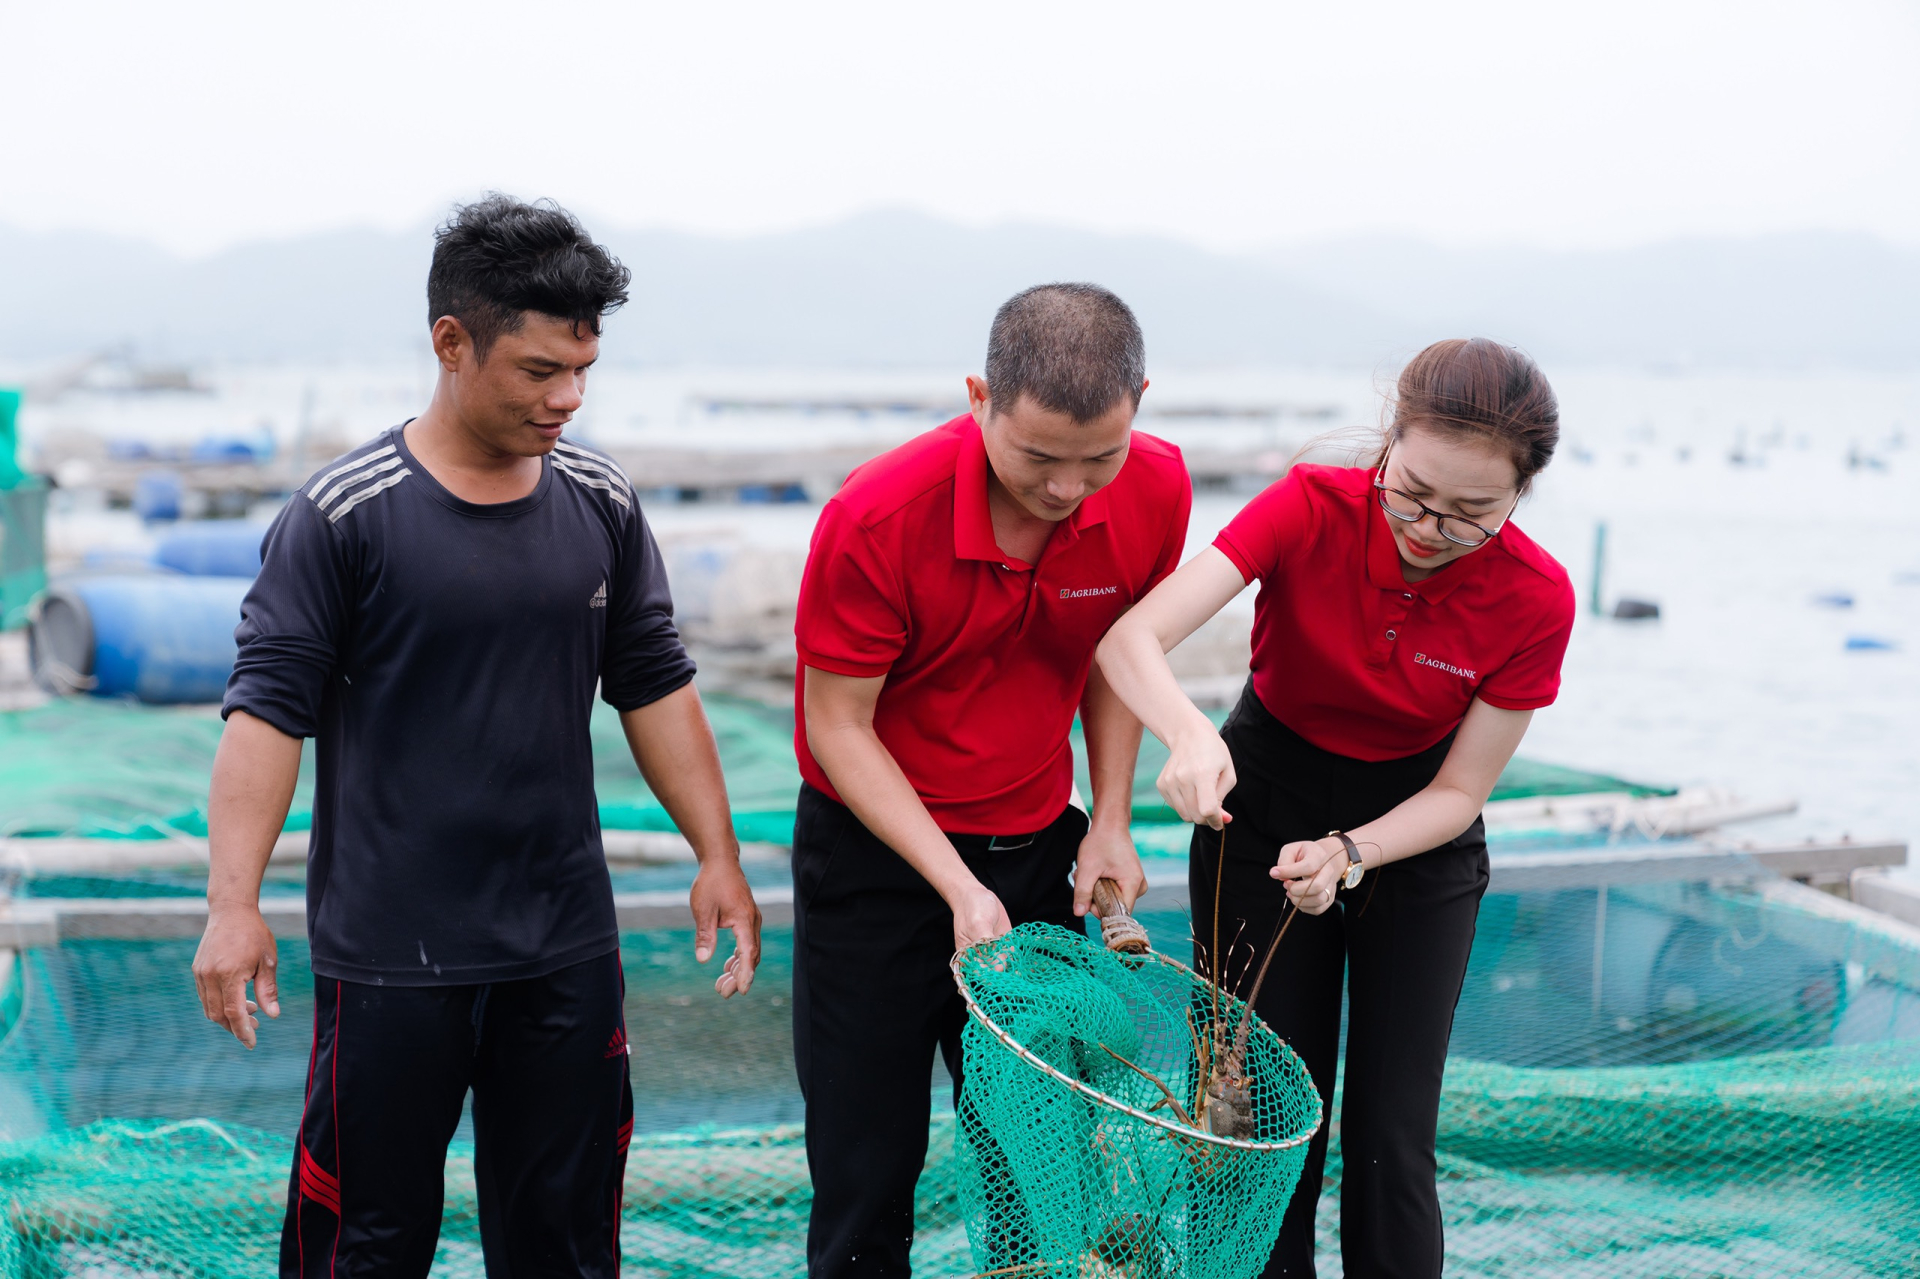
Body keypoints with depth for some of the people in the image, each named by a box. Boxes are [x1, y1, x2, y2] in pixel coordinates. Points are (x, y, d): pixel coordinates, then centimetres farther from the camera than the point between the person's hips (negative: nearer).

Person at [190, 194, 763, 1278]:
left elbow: (655, 687, 12)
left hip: (568, 946, 4)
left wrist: (719, 859, 10)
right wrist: (234, 904, -17)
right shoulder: (343, 514, -9)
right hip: (389, 954, -4)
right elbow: (269, 708, -9)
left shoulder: (602, 505, 4)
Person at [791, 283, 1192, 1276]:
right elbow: (837, 723, -15)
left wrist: (1109, 821, -1)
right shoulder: (876, 518, -24)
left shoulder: (1155, 491, -12)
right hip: (874, 849, -3)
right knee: (866, 1166, 4)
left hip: (1039, 847, 4)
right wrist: (958, 886, -20)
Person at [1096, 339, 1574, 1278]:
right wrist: (1189, 733, -53)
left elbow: (1459, 792, -12)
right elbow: (1131, 639, -33)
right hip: (1261, 808, 0)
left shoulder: (1535, 600, -21)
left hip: (1414, 839, 0)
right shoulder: (1311, 507, -23)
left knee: (1392, 1146, -3)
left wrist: (1349, 854, -29)